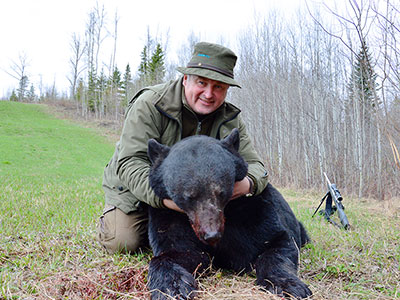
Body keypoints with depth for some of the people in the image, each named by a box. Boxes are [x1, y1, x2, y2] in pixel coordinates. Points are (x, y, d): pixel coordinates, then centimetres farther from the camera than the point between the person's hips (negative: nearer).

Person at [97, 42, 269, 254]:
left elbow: (254, 164, -11)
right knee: (124, 243, -19)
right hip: (135, 191, -4)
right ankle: (110, 219, 18)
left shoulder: (230, 119, -9)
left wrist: (248, 183, -39)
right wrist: (162, 196, -51)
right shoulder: (150, 104, -26)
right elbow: (130, 163, -32)